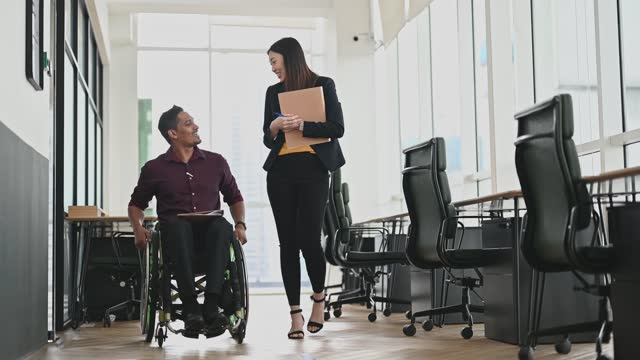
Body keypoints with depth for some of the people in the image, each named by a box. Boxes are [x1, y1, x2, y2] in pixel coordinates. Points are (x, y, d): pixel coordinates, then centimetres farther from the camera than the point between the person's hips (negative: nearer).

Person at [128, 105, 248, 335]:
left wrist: (240, 224, 4)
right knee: (177, 224, -38)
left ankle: (211, 305, -42)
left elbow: (234, 198, 23)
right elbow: (136, 204, 19)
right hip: (176, 234, -1)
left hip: (210, 233, 1)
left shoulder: (215, 162, 15)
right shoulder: (154, 168, 10)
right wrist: (138, 228, -2)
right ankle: (190, 306, -41)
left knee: (222, 227, -35)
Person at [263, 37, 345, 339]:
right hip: (280, 172, 4)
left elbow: (337, 128, -3)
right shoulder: (274, 92, 15)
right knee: (288, 242, 0)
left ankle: (319, 298, 16)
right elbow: (268, 140, 16)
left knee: (308, 239, -11)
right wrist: (274, 127, -6)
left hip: (313, 170, -4)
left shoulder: (323, 85, 5)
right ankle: (296, 314, 5)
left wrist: (301, 125, -13)